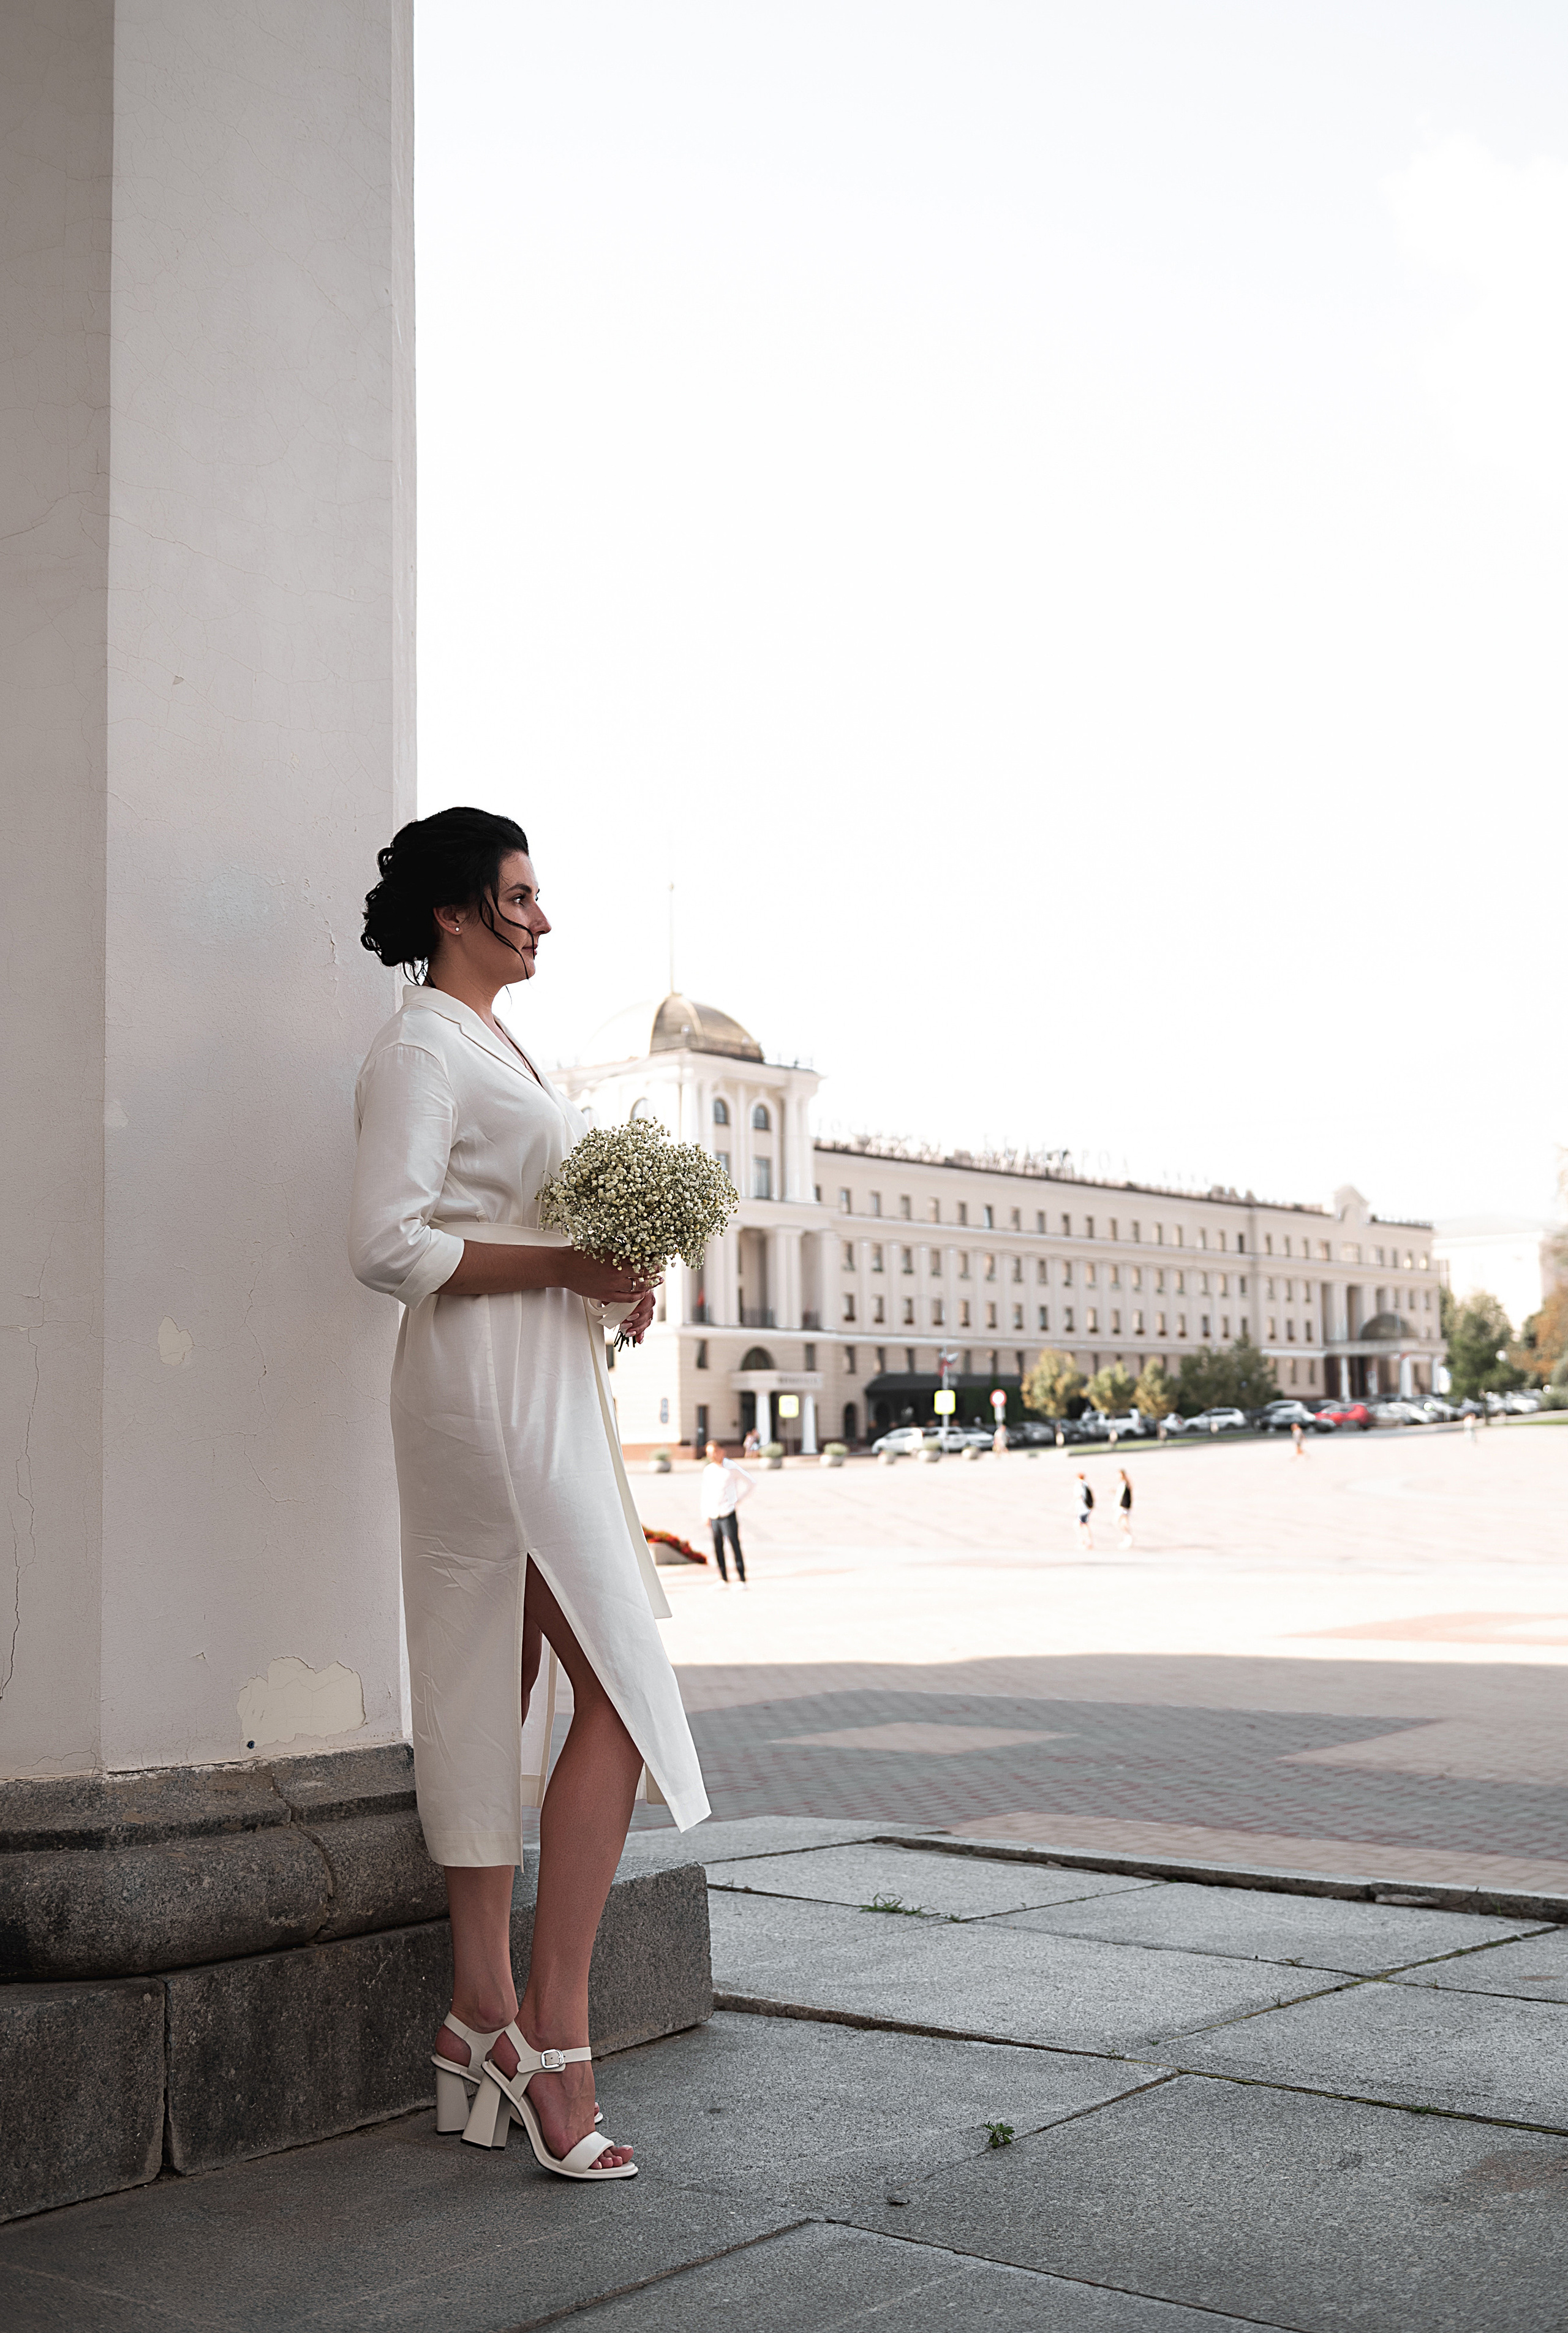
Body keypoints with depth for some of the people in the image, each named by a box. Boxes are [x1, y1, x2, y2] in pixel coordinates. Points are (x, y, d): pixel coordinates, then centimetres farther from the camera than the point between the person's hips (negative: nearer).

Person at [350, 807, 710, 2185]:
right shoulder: (421, 1048, -9)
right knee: (623, 1691, -10)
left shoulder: (489, 1042, 21)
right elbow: (387, 1245, -19)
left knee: (499, 1699, 9)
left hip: (541, 1387, 10)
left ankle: (484, 2022, 16)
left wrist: (613, 1285, 9)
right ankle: (554, 2036, -4)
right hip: (489, 1388, -10)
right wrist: (565, 1267, -17)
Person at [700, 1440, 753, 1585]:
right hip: (713, 1516, 5)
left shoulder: (732, 1467, -4)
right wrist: (706, 1516, 13)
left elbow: (751, 1483, 4)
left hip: (728, 1514, -5)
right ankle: (723, 1580, 14)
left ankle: (742, 1580, -4)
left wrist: (739, 1501, 2)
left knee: (735, 1546, -7)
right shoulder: (708, 1470, 12)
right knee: (718, 1548, 6)